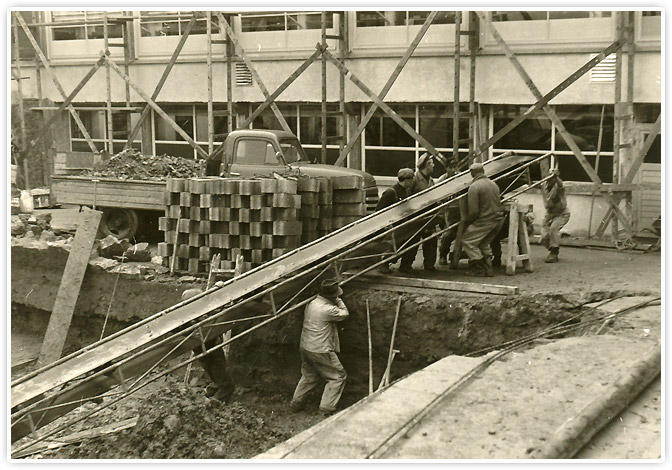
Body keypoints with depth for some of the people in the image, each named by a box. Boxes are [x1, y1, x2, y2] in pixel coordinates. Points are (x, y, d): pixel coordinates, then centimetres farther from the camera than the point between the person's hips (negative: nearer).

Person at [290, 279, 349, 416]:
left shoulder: (311, 303, 2)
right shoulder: (328, 309, -23)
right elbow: (344, 314, -5)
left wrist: (336, 302, 11)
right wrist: (338, 301, 5)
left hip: (305, 347, 8)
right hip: (319, 351, -8)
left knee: (309, 375, 27)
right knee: (338, 376, 7)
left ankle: (296, 403, 32)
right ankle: (327, 407, 5)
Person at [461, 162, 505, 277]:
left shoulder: (474, 186, -13)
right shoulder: (493, 184, 12)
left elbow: (473, 211, -15)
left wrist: (467, 223, 0)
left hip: (485, 220, -8)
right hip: (499, 219, 8)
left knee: (467, 241, 2)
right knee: (484, 243, 24)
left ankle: (479, 269, -2)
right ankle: (488, 267, 19)